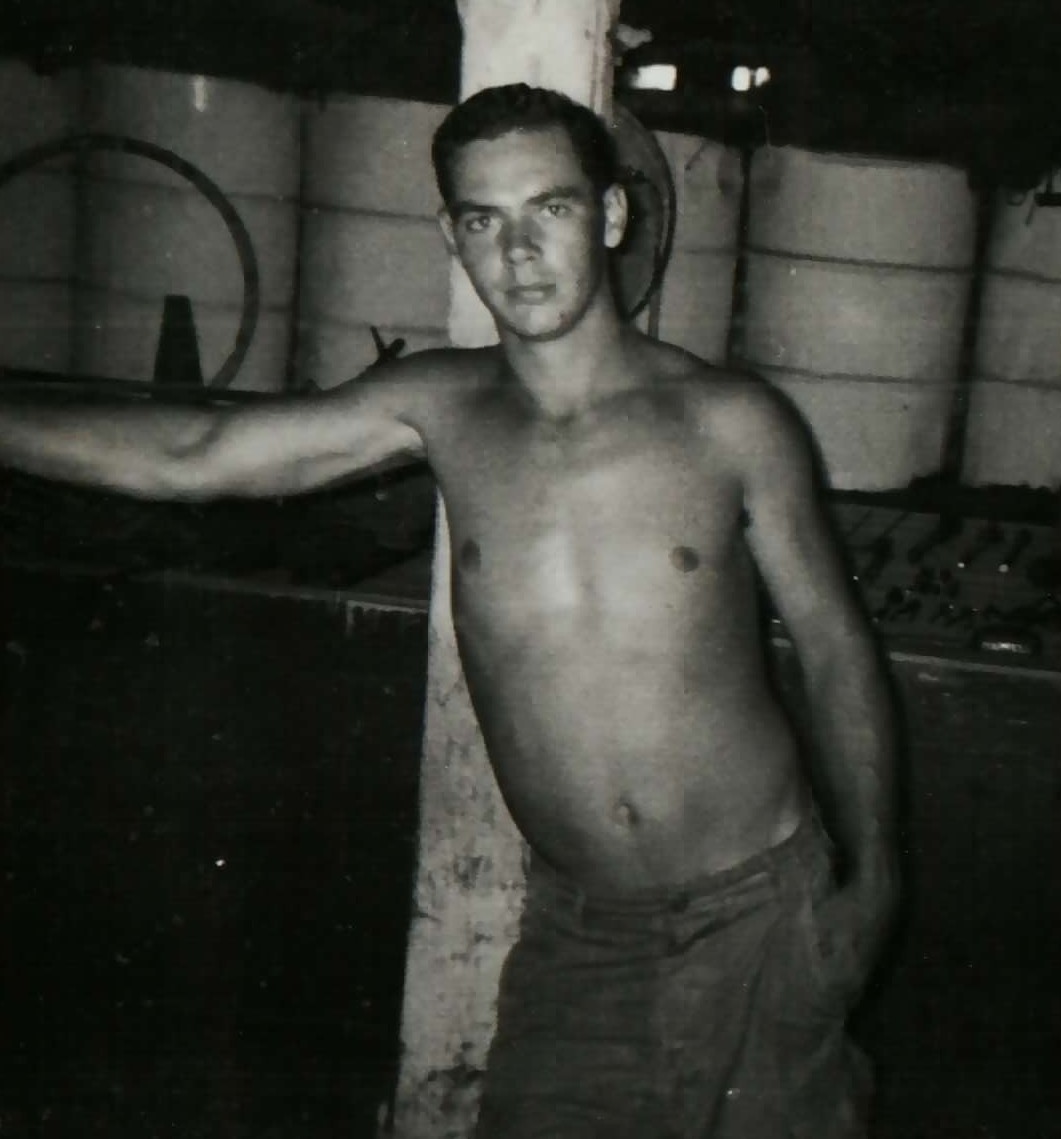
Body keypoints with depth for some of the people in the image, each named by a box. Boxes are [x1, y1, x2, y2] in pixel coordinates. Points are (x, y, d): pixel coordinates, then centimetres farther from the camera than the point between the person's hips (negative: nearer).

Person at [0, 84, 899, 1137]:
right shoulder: (442, 408, -2)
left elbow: (835, 647, 1)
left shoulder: (729, 423, -8)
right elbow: (187, 457, -1)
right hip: (575, 932, 2)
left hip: (758, 916, -1)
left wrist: (870, 875, -1)